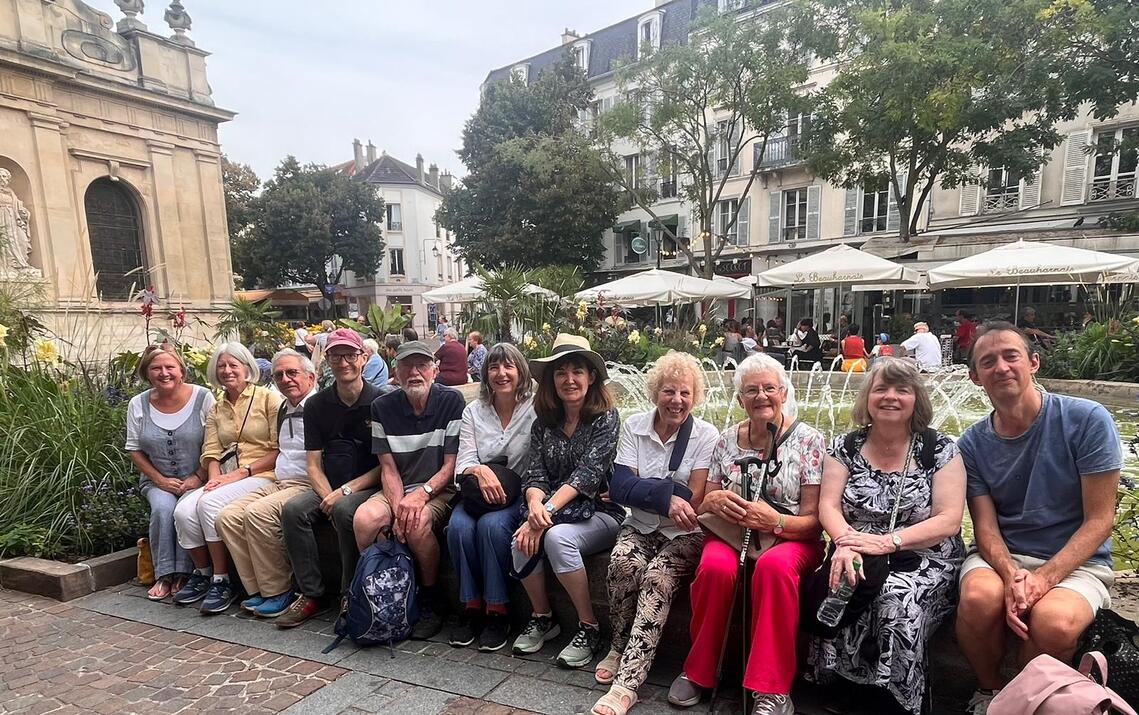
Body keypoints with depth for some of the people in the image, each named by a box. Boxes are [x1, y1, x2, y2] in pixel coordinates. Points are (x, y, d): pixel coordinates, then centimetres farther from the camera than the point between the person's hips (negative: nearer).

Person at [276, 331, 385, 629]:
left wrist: (345, 491, -15)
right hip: (329, 487, 5)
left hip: (368, 487, -4)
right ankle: (311, 594, -8)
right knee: (293, 510, -22)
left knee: (345, 510, -33)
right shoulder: (316, 405, 7)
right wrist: (328, 497, -14)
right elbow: (313, 464, 5)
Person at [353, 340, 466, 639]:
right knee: (364, 518, -26)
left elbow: (452, 464, -8)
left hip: (440, 489, -3)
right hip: (397, 490, 3)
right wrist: (398, 506, -16)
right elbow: (388, 468, 0)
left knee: (417, 522, -33)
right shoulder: (383, 407, 2)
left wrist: (421, 493, -22)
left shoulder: (451, 401, -7)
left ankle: (432, 601, -8)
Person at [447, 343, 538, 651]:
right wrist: (479, 470, -23)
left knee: (492, 524, -31)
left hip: (519, 495, -3)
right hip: (478, 493, 3)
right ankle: (471, 606, -9)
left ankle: (497, 610, -15)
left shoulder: (535, 409, -2)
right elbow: (463, 463, 1)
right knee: (458, 525, -27)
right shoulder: (473, 411, 9)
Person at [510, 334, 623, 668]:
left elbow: (587, 473, -18)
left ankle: (589, 629, -13)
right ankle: (542, 617, 2)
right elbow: (535, 474, -1)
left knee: (557, 537, -33)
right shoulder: (544, 422, 7)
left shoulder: (606, 418, -7)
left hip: (600, 513, -4)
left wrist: (547, 512, -27)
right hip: (555, 512, 4)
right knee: (523, 539, -26)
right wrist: (535, 505, -25)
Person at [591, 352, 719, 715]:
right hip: (640, 527, 2)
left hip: (685, 533, -2)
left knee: (657, 576, -30)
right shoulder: (634, 427, 1)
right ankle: (620, 646, -4)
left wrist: (639, 491, -11)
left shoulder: (705, 436, -5)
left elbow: (693, 503, -11)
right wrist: (668, 494, -23)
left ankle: (626, 683, -25)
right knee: (623, 563, -29)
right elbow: (620, 487, -9)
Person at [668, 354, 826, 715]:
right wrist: (713, 500, -14)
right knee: (716, 566, -31)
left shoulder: (808, 439, -4)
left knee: (774, 565, -37)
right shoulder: (727, 440, 5)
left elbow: (814, 520, -6)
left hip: (791, 538, -2)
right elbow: (704, 506, 11)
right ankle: (698, 671, -9)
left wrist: (775, 521, -26)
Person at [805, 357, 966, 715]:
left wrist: (886, 542, -22)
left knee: (897, 600, -33)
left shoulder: (940, 449, 0)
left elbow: (949, 521, -8)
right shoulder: (846, 446, 6)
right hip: (858, 560, 2)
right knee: (832, 589, -31)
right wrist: (845, 541, -24)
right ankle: (840, 686, -9)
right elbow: (828, 505, -1)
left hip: (924, 561, -1)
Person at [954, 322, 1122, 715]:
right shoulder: (972, 444, 0)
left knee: (1053, 621, -34)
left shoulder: (1087, 420, -8)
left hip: (1076, 561, -1)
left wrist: (1044, 578, -20)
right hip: (1001, 556, 2)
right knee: (979, 597, -32)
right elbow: (985, 527, -3)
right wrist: (1011, 575, -24)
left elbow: (1100, 519, -9)